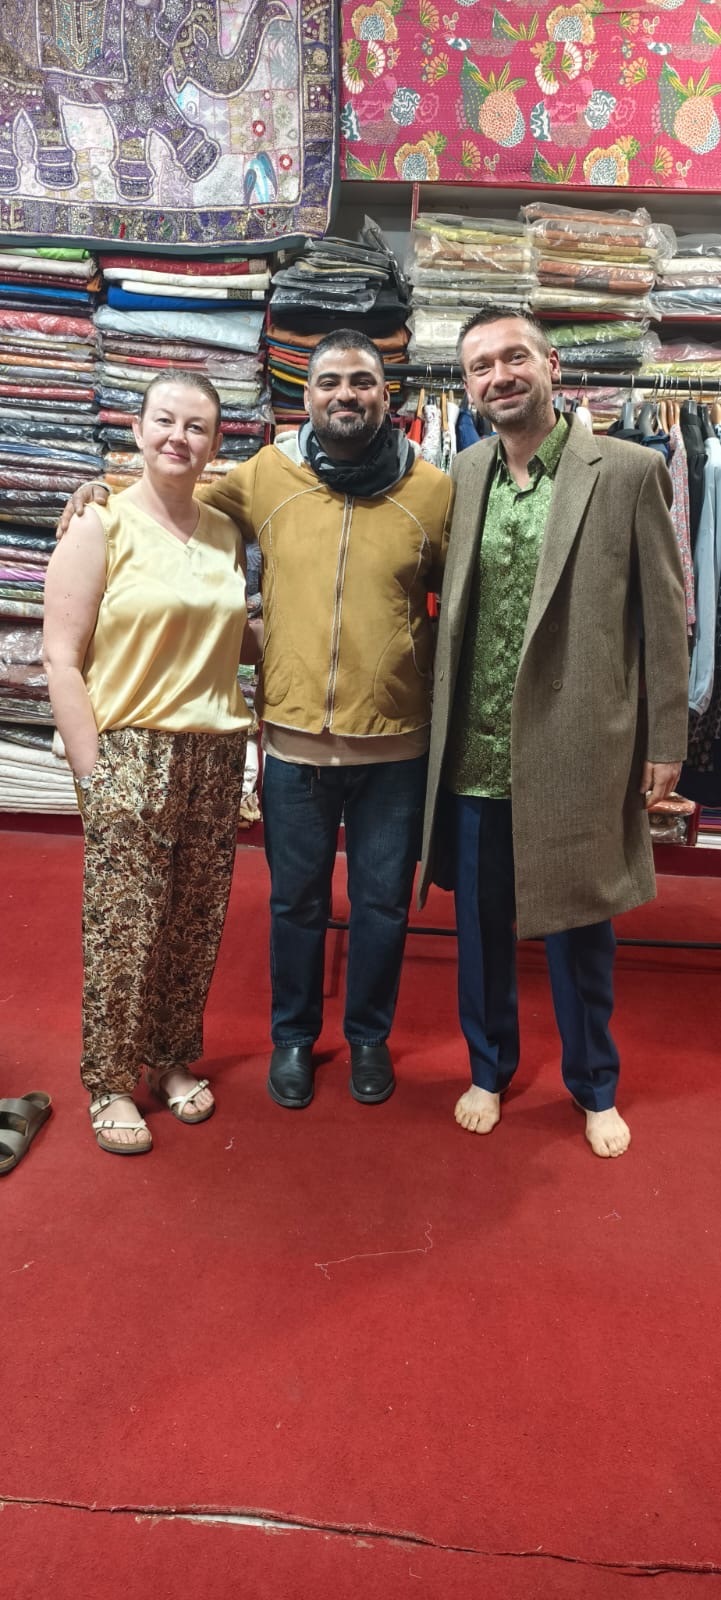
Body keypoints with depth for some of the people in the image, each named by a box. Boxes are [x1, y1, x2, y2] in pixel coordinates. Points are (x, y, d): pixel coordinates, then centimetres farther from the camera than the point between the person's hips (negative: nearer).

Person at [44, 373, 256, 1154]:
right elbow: (62, 659, -8)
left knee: (195, 925, 12)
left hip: (214, 755, 5)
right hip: (130, 753, -4)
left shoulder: (223, 531, 9)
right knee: (123, 929, 3)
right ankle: (110, 1083, 22)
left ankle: (173, 1060, 32)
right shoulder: (101, 524, -5)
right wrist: (92, 773, -12)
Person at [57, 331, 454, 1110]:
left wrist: (442, 697, 1)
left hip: (395, 746, 0)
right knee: (296, 901, 14)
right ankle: (292, 1036, 37)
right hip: (293, 741, 0)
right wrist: (110, 492, 2)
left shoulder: (433, 490, -2)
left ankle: (369, 1036, 37)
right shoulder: (265, 477, 1)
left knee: (382, 902, 14)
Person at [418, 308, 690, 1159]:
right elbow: (446, 605, 8)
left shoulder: (628, 472, -4)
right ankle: (488, 1069, 38)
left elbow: (664, 615, -3)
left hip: (578, 754, -3)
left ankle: (595, 1087, 35)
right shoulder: (464, 474, 5)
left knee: (578, 929, 12)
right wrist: (439, 726, 3)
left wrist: (665, 742, -3)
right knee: (481, 927, 15)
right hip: (474, 756, 3)